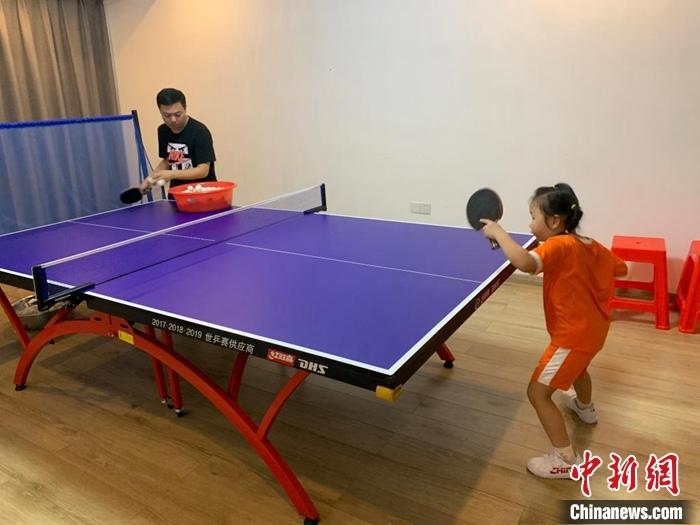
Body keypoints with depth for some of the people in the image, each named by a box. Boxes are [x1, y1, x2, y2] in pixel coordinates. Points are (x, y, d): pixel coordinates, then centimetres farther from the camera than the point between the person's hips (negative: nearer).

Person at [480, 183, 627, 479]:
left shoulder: (559, 246, -27)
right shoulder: (591, 246, 0)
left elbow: (526, 263, -48)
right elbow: (621, 269, 17)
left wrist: (498, 232, -36)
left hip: (573, 335, -10)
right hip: (593, 328, 10)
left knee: (537, 393, -2)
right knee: (577, 367, 38)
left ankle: (566, 460, 7)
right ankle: (585, 408, 67)